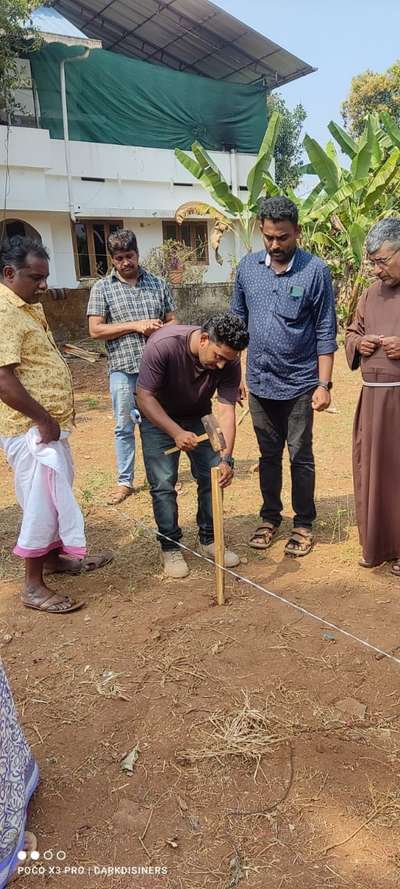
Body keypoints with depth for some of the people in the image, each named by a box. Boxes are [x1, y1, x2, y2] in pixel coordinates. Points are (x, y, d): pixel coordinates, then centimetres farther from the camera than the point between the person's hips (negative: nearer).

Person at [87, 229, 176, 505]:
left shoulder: (158, 284, 8)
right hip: (123, 369, -1)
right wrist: (135, 326, -14)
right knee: (125, 427, 6)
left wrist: (160, 328, -12)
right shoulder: (102, 288, 1)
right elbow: (96, 330, -5)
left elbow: (172, 322, 12)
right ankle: (125, 481, 19)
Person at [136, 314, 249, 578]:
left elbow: (226, 411, -23)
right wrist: (177, 433, -37)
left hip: (198, 416, 3)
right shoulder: (163, 345, -35)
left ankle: (209, 540, 19)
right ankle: (171, 547, 8)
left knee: (213, 476, 0)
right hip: (158, 416, -3)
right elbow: (145, 397, -28)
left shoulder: (229, 361, -24)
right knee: (163, 483, -8)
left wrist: (226, 458, -34)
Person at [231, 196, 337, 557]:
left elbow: (325, 333, -7)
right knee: (268, 455, 15)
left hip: (299, 383, -3)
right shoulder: (248, 267, 2)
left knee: (300, 457, 8)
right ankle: (270, 517, 31)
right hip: (259, 382, 4)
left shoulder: (315, 271, -9)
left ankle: (303, 524, 23)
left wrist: (324, 384, -11)